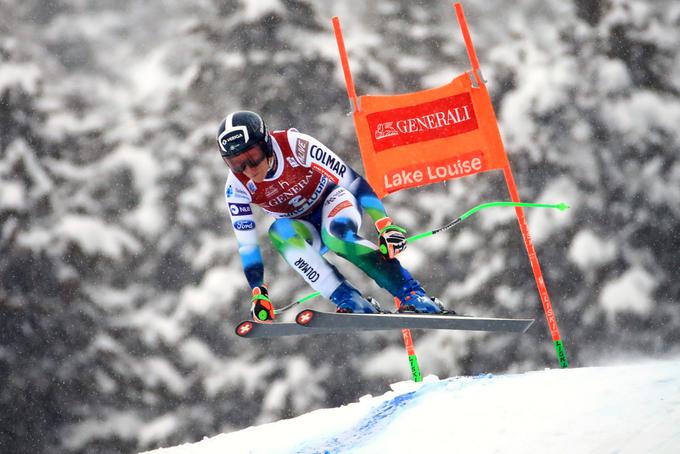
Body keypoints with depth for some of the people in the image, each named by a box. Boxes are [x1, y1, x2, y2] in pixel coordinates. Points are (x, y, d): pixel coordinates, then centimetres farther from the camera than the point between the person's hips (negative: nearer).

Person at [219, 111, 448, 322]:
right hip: (302, 230, 3)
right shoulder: (237, 187, -20)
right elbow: (246, 244, -13)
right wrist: (258, 294, -17)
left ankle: (412, 294, -31)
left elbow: (351, 179, -29)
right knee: (278, 232, -33)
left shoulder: (295, 145, -29)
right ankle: (351, 302, -35)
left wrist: (385, 225, -35)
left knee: (337, 233, -37)